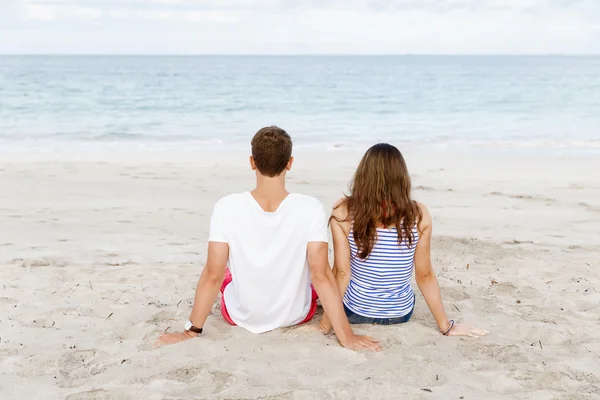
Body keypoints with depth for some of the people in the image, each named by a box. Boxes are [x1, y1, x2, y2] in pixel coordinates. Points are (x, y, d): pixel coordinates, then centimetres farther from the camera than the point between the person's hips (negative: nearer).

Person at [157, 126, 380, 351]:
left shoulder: (226, 208, -23)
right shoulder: (311, 209, -24)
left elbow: (213, 276, -19)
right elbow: (321, 276, -24)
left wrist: (192, 331, -8)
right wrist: (346, 337, -16)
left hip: (241, 316, 0)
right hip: (297, 315, 0)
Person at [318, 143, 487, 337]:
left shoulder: (344, 212, -18)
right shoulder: (419, 215, -15)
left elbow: (341, 273, -17)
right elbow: (424, 276, -9)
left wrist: (326, 323, -8)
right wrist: (446, 326, 2)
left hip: (355, 312, -2)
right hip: (401, 314, 2)